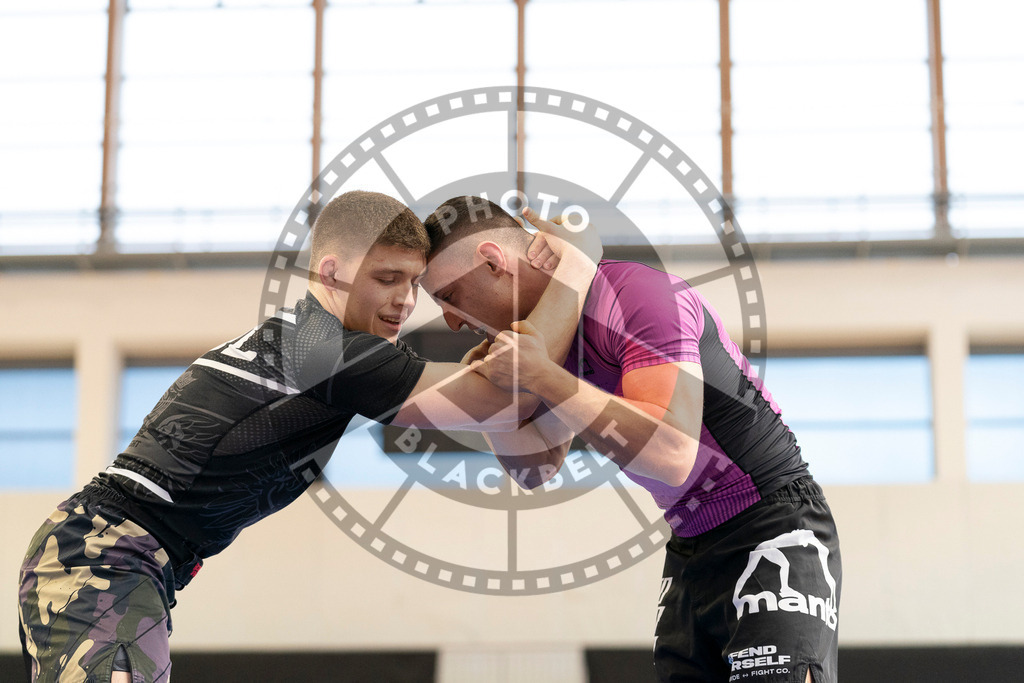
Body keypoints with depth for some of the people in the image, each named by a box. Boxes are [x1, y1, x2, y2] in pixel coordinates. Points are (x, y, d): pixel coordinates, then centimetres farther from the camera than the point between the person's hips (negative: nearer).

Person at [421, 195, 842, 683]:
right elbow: (535, 469, 16)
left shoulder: (637, 294, -20)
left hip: (773, 530, -8)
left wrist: (543, 377, -29)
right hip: (690, 547, 8)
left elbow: (673, 455, -32)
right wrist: (491, 389, -2)